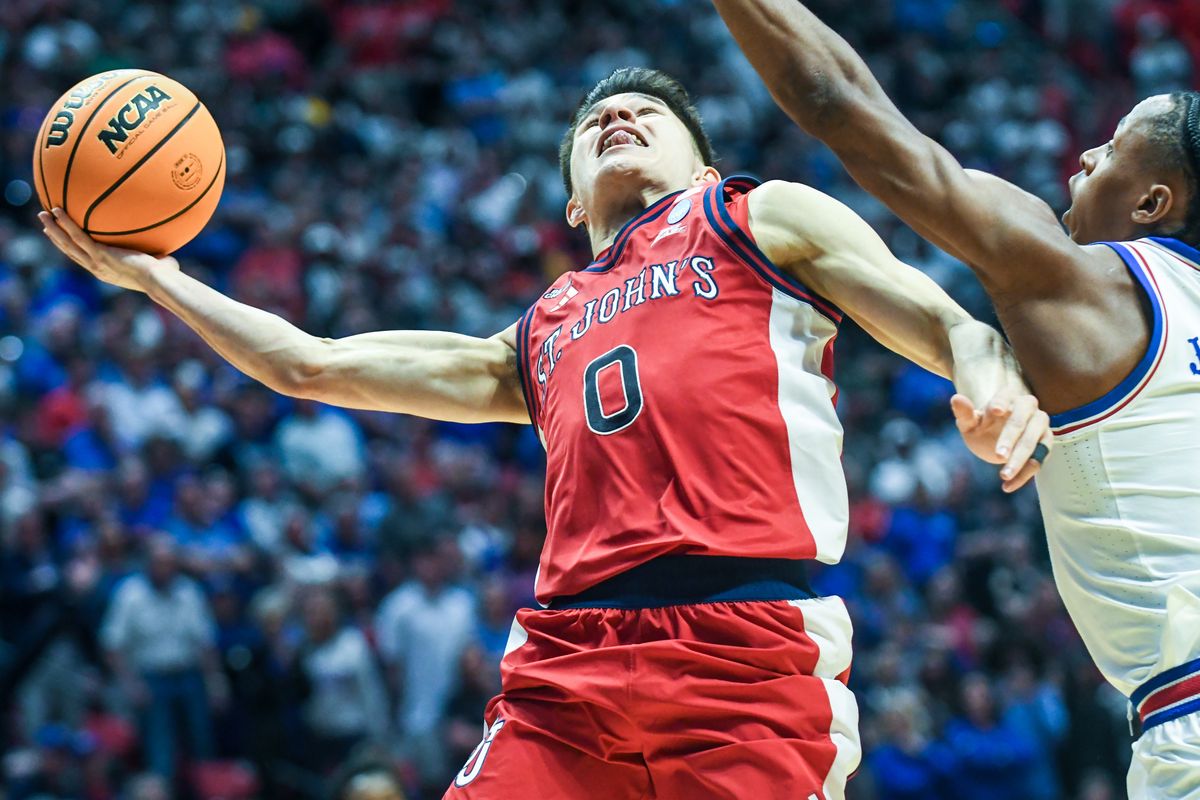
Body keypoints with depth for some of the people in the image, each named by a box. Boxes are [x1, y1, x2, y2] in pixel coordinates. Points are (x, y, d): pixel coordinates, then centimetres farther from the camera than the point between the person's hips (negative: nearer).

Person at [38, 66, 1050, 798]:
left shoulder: (760, 219, 19)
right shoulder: (537, 340, 31)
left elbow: (954, 328, 10)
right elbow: (314, 365, 37)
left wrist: (993, 381, -14)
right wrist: (157, 279, 39)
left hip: (748, 649, -4)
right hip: (568, 659, 5)